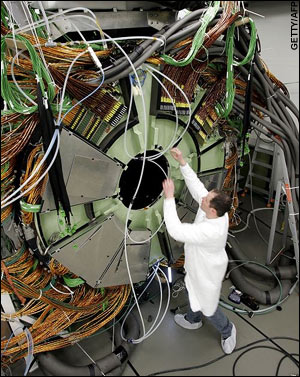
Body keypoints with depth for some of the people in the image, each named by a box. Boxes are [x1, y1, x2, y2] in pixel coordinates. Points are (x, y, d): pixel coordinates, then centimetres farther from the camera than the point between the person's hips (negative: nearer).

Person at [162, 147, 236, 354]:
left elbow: (176, 230, -47)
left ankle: (227, 331, 47)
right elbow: (196, 185, -14)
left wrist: (169, 197, -44)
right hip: (200, 267, 8)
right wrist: (183, 162, -22)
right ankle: (192, 320, 61)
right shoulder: (216, 209, -22)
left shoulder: (211, 230, -46)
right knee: (193, 293, 32)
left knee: (207, 307, 18)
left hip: (207, 273, -8)